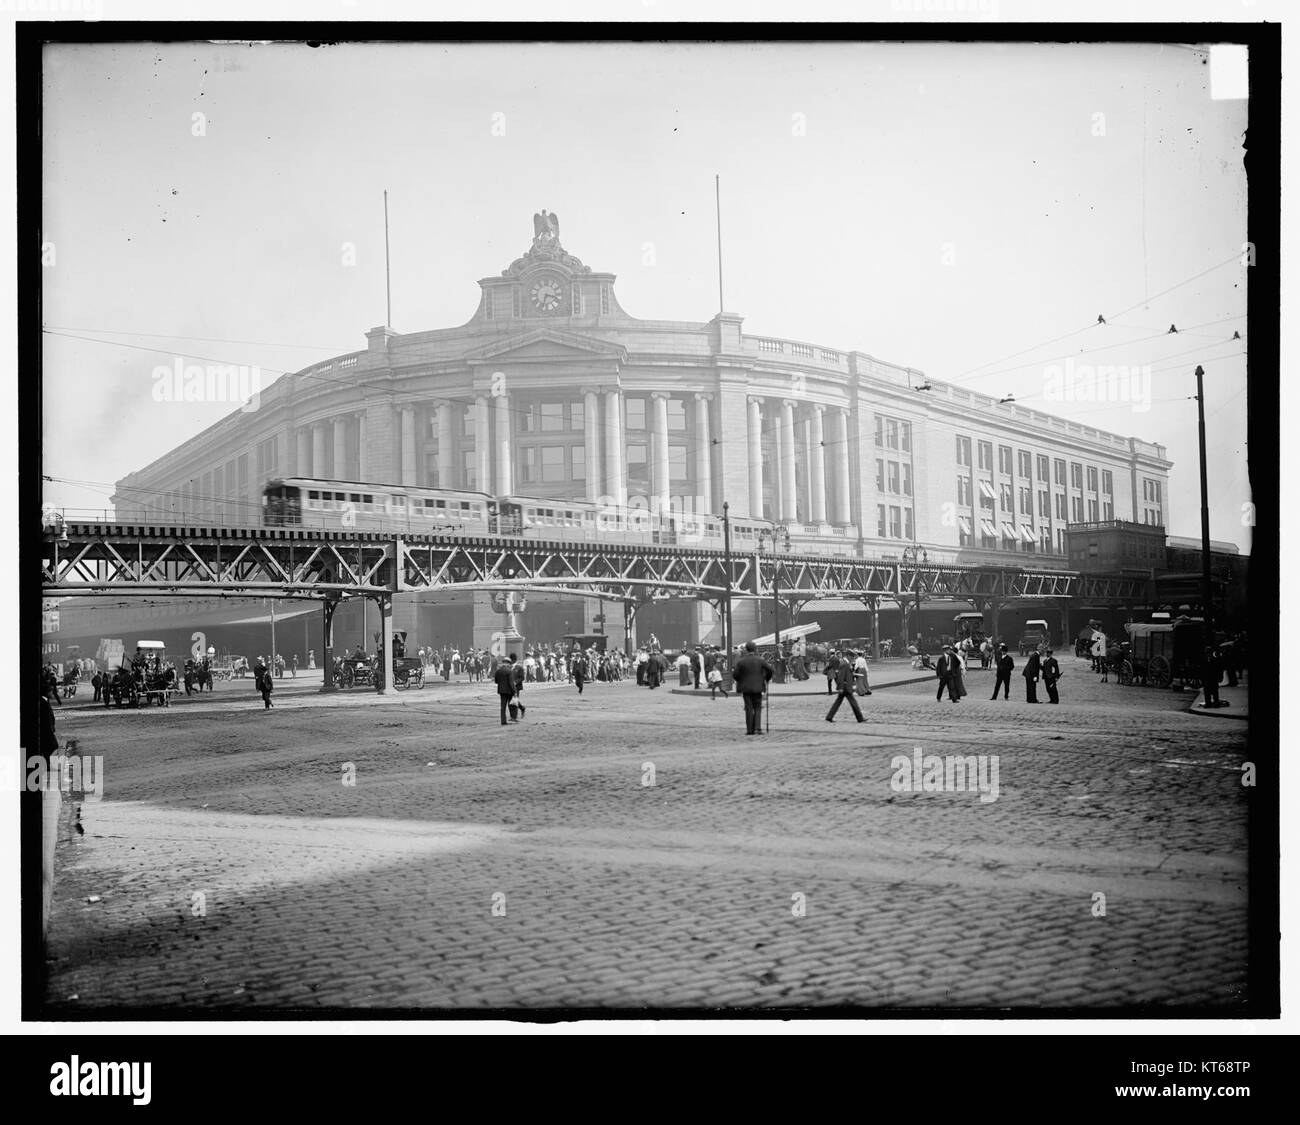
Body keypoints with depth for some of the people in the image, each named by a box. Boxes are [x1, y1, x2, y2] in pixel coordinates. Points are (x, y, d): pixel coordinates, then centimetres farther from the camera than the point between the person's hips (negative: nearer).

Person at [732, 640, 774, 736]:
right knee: (758, 708, 9)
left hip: (746, 688, -1)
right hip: (758, 688, 1)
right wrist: (766, 679, 12)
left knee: (749, 709, 5)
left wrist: (739, 682, 13)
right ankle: (757, 728, -4)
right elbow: (769, 670, -5)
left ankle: (750, 730, 4)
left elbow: (736, 675, -6)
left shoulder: (741, 661, -5)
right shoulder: (760, 660, -2)